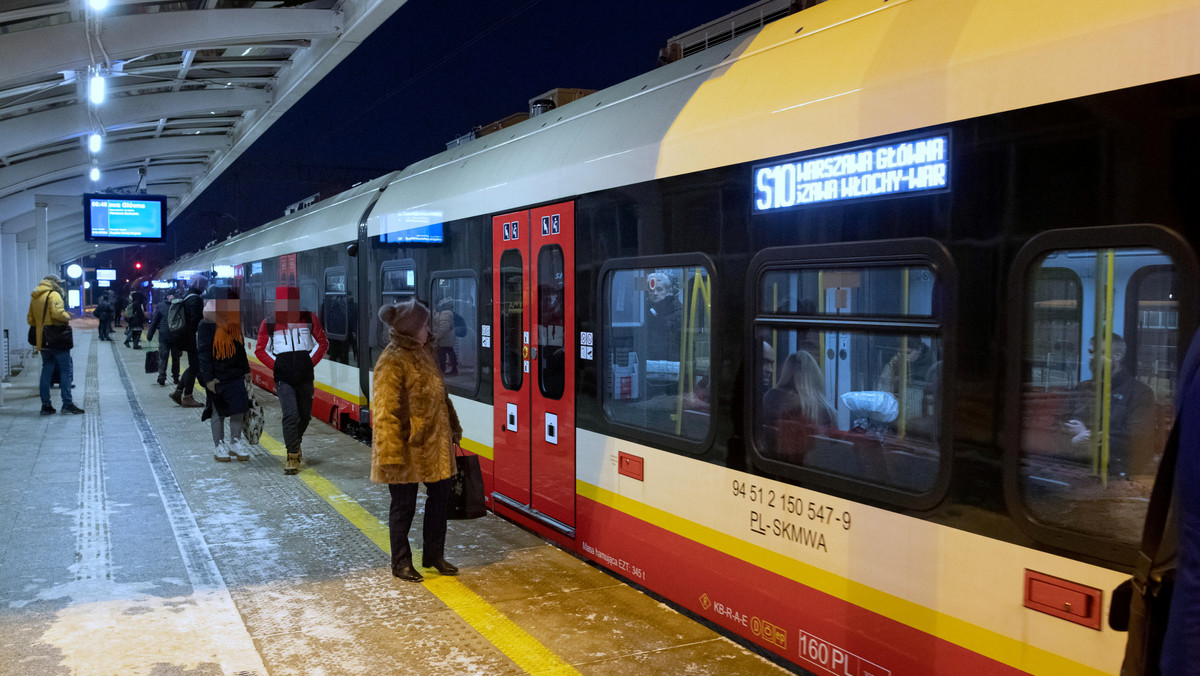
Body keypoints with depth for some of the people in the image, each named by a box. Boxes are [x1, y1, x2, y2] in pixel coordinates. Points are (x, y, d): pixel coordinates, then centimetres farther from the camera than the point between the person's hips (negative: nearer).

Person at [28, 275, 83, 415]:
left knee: (46, 371, 11)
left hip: (42, 340, 8)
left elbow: (30, 319, 17)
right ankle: (67, 404, -3)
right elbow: (57, 313, -24)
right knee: (65, 370, -1)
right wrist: (67, 317, -6)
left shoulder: (34, 298, 14)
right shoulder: (53, 295, -10)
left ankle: (46, 405, 11)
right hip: (58, 340, -7)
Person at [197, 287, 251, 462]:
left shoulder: (234, 324, 9)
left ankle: (235, 443, 17)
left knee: (239, 408, 3)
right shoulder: (206, 326, -10)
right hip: (217, 377, -5)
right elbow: (203, 354, -12)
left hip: (235, 375, 5)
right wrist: (208, 378, -16)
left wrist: (246, 369, 18)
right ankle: (219, 446, 15)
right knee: (218, 411, 3)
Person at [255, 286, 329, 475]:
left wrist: (311, 362, 0)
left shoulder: (309, 319, 1)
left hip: (305, 376, 3)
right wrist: (276, 366, -4)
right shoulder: (269, 323, -2)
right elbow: (260, 350, 6)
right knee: (290, 414, -15)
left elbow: (322, 342, 10)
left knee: (305, 415, 13)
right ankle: (293, 456, -7)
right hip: (283, 378, -2)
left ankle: (294, 443, 41)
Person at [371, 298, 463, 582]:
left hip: (435, 442, 8)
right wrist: (391, 452, -22)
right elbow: (385, 411, -20)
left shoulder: (424, 353, 10)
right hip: (408, 446, -8)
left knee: (440, 495, 14)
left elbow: (440, 394, 20)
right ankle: (401, 563, 22)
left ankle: (434, 554, 31)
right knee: (404, 505, 6)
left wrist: (453, 426, 22)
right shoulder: (392, 362, -17)